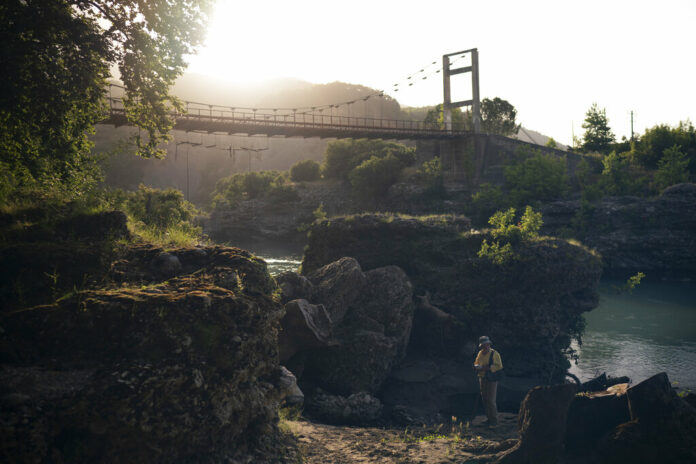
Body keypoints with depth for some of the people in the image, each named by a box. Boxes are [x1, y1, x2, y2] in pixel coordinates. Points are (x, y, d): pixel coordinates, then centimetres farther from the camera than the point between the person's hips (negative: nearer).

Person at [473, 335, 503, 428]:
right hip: (482, 379, 6)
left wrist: (488, 368, -24)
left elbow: (499, 366, -16)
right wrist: (477, 367, -7)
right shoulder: (480, 353, 9)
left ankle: (494, 421, 1)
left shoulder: (494, 354, -9)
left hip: (492, 379, -6)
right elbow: (476, 364, 17)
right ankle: (489, 418, 23)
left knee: (491, 400, -8)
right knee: (484, 399, 11)